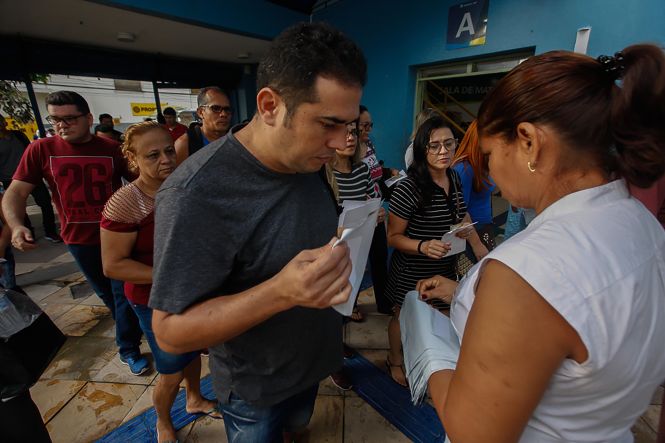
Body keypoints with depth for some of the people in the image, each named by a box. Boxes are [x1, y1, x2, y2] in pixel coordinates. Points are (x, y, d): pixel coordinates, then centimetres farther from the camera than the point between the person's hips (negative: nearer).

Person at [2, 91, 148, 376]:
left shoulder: (112, 149, -8)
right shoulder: (41, 150, -5)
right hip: (79, 239, 2)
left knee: (123, 293, 5)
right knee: (104, 291, 21)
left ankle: (128, 349, 22)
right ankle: (126, 321, 48)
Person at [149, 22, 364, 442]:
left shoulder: (310, 162, -10)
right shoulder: (196, 193, -33)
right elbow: (170, 331, -27)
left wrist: (347, 238, -12)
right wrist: (280, 292, -41)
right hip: (256, 387, -5)